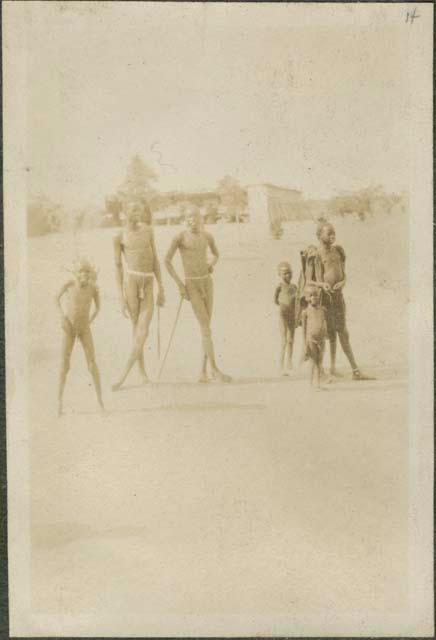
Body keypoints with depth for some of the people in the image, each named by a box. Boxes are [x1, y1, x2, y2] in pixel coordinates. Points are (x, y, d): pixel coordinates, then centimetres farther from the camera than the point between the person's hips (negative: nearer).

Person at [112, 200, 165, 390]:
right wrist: (120, 297, -4)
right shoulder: (119, 237, 2)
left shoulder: (148, 230, 12)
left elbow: (155, 259, 14)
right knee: (137, 329, 3)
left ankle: (123, 377, -3)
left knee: (143, 332, -9)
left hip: (148, 284, 3)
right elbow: (118, 266, 1)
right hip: (130, 280, -3)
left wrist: (161, 288, 10)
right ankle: (142, 372, 19)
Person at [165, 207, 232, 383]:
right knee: (206, 328, -12)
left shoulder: (207, 236, 8)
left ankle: (203, 371, 11)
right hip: (191, 285, -5)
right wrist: (179, 284, -9)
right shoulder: (179, 237, -7)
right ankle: (215, 370, -10)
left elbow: (216, 254, 27)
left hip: (207, 282, 5)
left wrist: (212, 265, 4)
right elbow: (167, 261, -4)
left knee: (206, 327, 4)